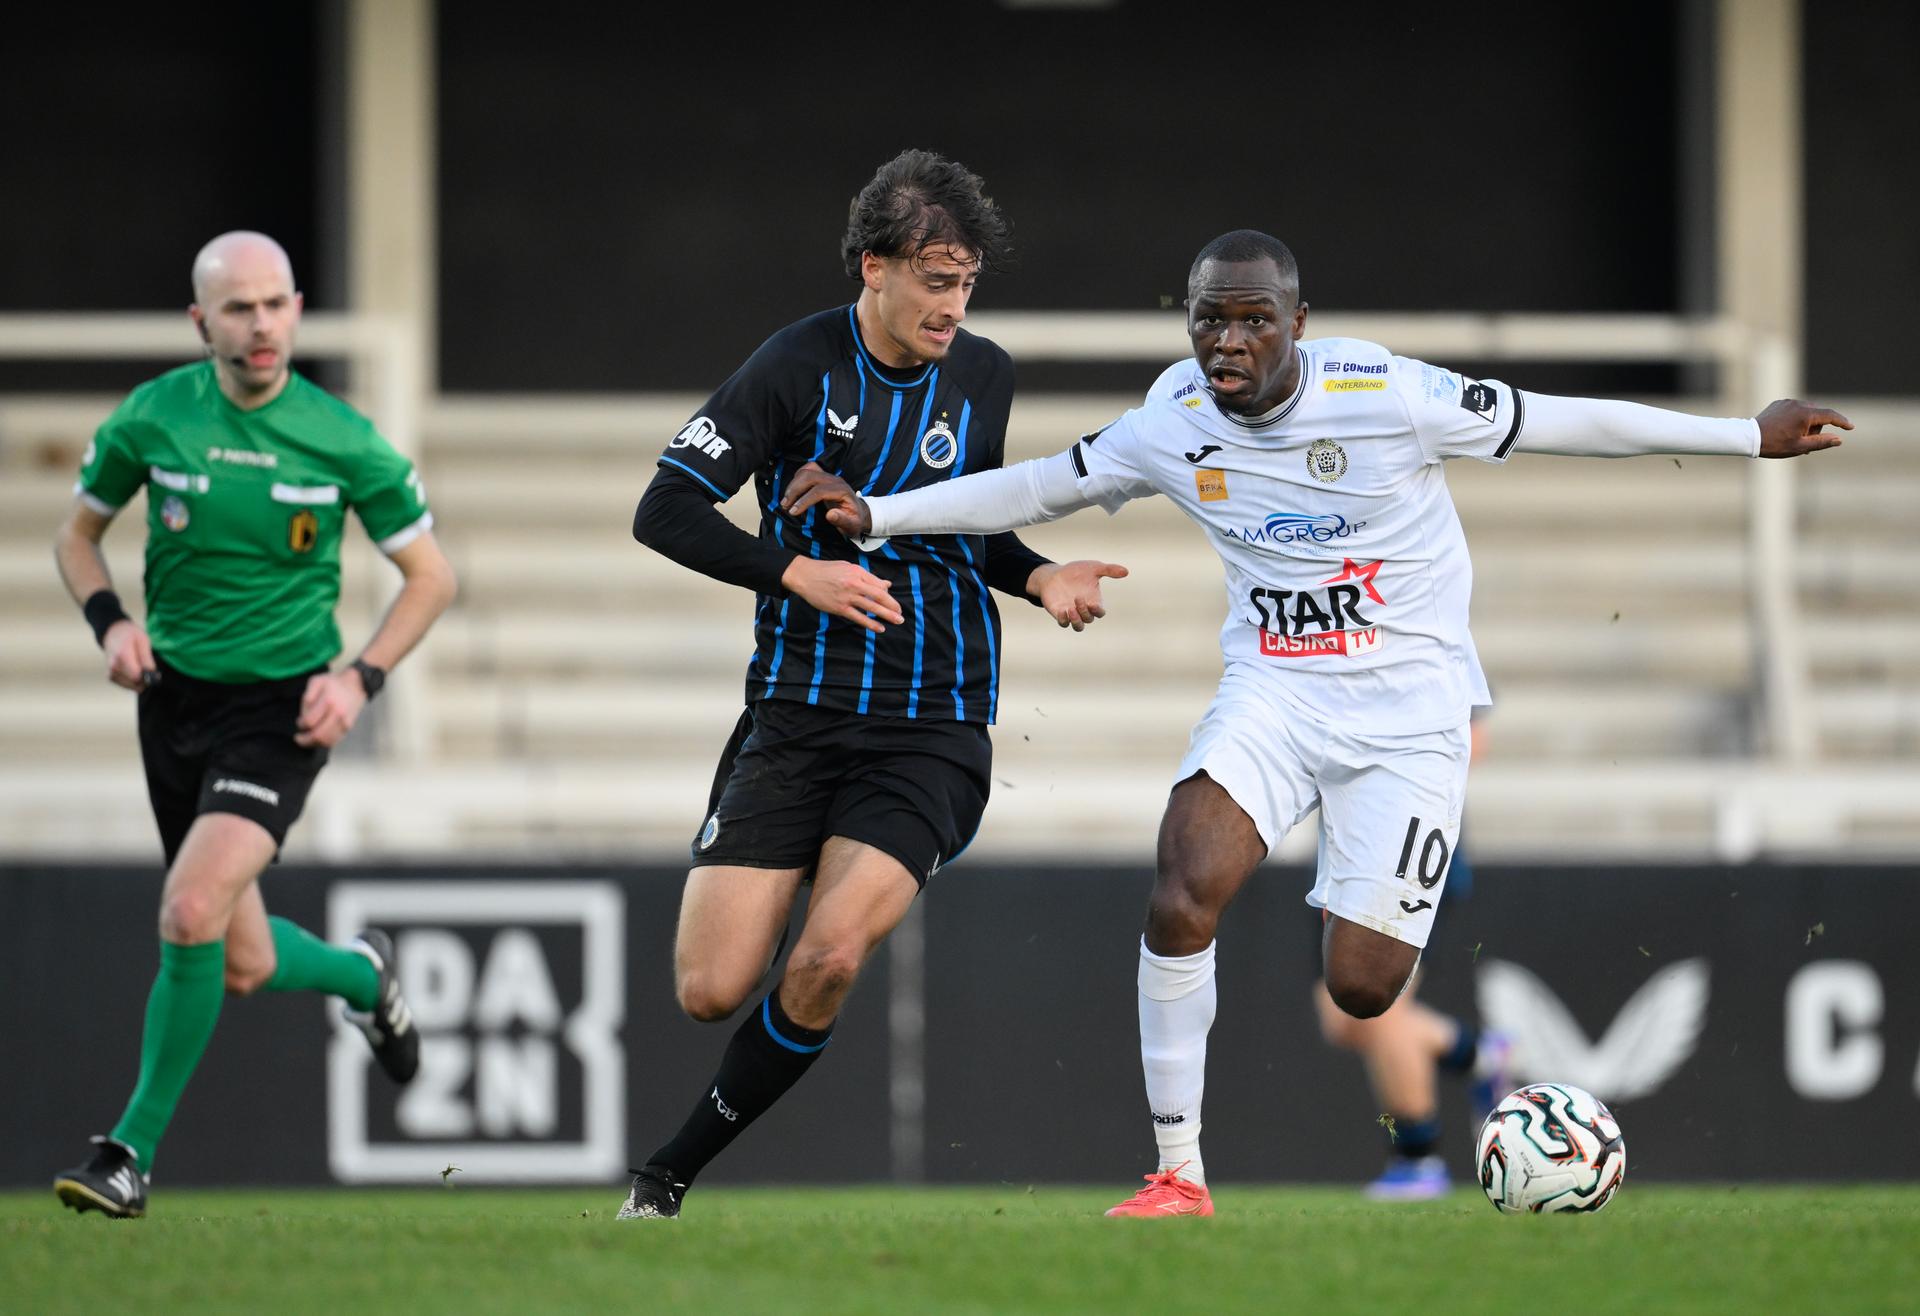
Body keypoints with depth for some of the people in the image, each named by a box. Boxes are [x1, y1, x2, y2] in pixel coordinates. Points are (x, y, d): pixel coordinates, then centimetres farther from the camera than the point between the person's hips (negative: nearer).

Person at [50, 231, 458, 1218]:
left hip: (282, 708, -3)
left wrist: (361, 677, -12)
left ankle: (134, 1148, -10)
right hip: (176, 695, 3)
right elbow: (76, 533, 11)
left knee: (192, 912, -24)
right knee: (243, 967, 9)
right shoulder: (151, 418, -5)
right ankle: (362, 976, 45)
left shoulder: (342, 441, -9)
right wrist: (110, 621, -8)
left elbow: (430, 576, 2)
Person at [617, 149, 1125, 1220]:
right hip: (798, 718, -2)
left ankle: (672, 1174, -2)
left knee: (828, 960, -20)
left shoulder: (984, 377, 7)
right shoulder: (798, 366, -6)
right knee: (713, 990, -10)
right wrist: (796, 571, -17)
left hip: (934, 729, 2)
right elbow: (667, 509, -7)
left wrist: (1040, 577, 5)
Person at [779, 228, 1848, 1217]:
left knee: (1361, 988, -10)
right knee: (1183, 895, -23)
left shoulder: (1384, 396, -15)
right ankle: (1179, 1176, -13)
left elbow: (1552, 422, -8)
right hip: (1272, 693, 3)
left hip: (1409, 705, -3)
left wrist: (1750, 436, -4)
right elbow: (1040, 488, 10)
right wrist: (875, 514, 3)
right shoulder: (1172, 427, -4)